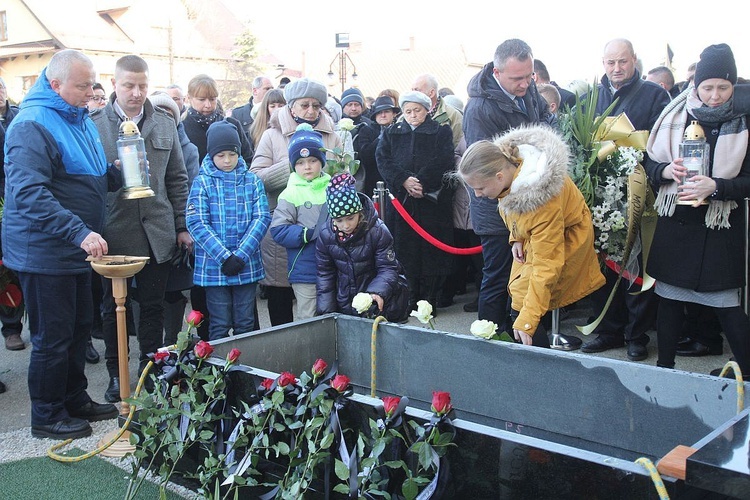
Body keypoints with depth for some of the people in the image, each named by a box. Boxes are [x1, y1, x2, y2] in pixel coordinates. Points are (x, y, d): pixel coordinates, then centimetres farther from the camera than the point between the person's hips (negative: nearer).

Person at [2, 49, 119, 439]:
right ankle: (47, 416, 16)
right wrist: (79, 232, -35)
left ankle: (75, 400, 33)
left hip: (76, 250, 9)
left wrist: (119, 173, 3)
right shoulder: (32, 126, -18)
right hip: (44, 255, -9)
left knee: (78, 330, 18)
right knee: (52, 337, 1)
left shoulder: (80, 120, 11)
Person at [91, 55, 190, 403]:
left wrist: (182, 226, 8)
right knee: (114, 307, 10)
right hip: (114, 233, -2)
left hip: (157, 232, 2)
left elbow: (177, 179, 11)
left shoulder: (165, 124, 9)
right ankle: (116, 374, 25)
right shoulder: (93, 125, -2)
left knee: (152, 305, 10)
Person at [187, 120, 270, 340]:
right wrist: (223, 257, -17)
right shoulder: (203, 182, 0)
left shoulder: (252, 181, 5)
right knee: (220, 326, 5)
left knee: (245, 324, 11)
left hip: (248, 266, 2)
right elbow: (196, 223, -8)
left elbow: (262, 218, -2)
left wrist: (241, 255, -13)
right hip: (213, 265, -2)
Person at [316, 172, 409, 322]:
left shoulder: (378, 231, -20)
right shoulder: (326, 235, -9)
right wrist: (326, 310, -3)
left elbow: (388, 268, -16)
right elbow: (324, 274, 1)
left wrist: (378, 292, -36)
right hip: (344, 305, 3)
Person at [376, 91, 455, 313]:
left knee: (431, 249, -3)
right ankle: (409, 300, 8)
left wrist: (421, 182, -19)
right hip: (401, 200, 2)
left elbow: (442, 162, -7)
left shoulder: (441, 132, 8)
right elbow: (383, 161, 1)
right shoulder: (391, 133, 16)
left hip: (433, 200, -2)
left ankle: (429, 300, 4)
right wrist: (404, 181, -15)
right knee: (405, 250, 1)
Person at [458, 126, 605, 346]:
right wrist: (516, 237, -6)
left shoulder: (543, 204, -40)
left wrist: (527, 321, -38)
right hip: (531, 234, 8)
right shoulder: (505, 159, -19)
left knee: (522, 307, -14)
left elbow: (546, 266, -37)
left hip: (565, 237, -8)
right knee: (517, 296, 5)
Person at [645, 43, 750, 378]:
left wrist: (715, 187, -22)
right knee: (669, 299, 10)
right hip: (674, 224, 3)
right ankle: (664, 368, 24)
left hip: (721, 228, -2)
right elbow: (650, 164, 7)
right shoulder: (674, 116, 3)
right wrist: (667, 171, -15)